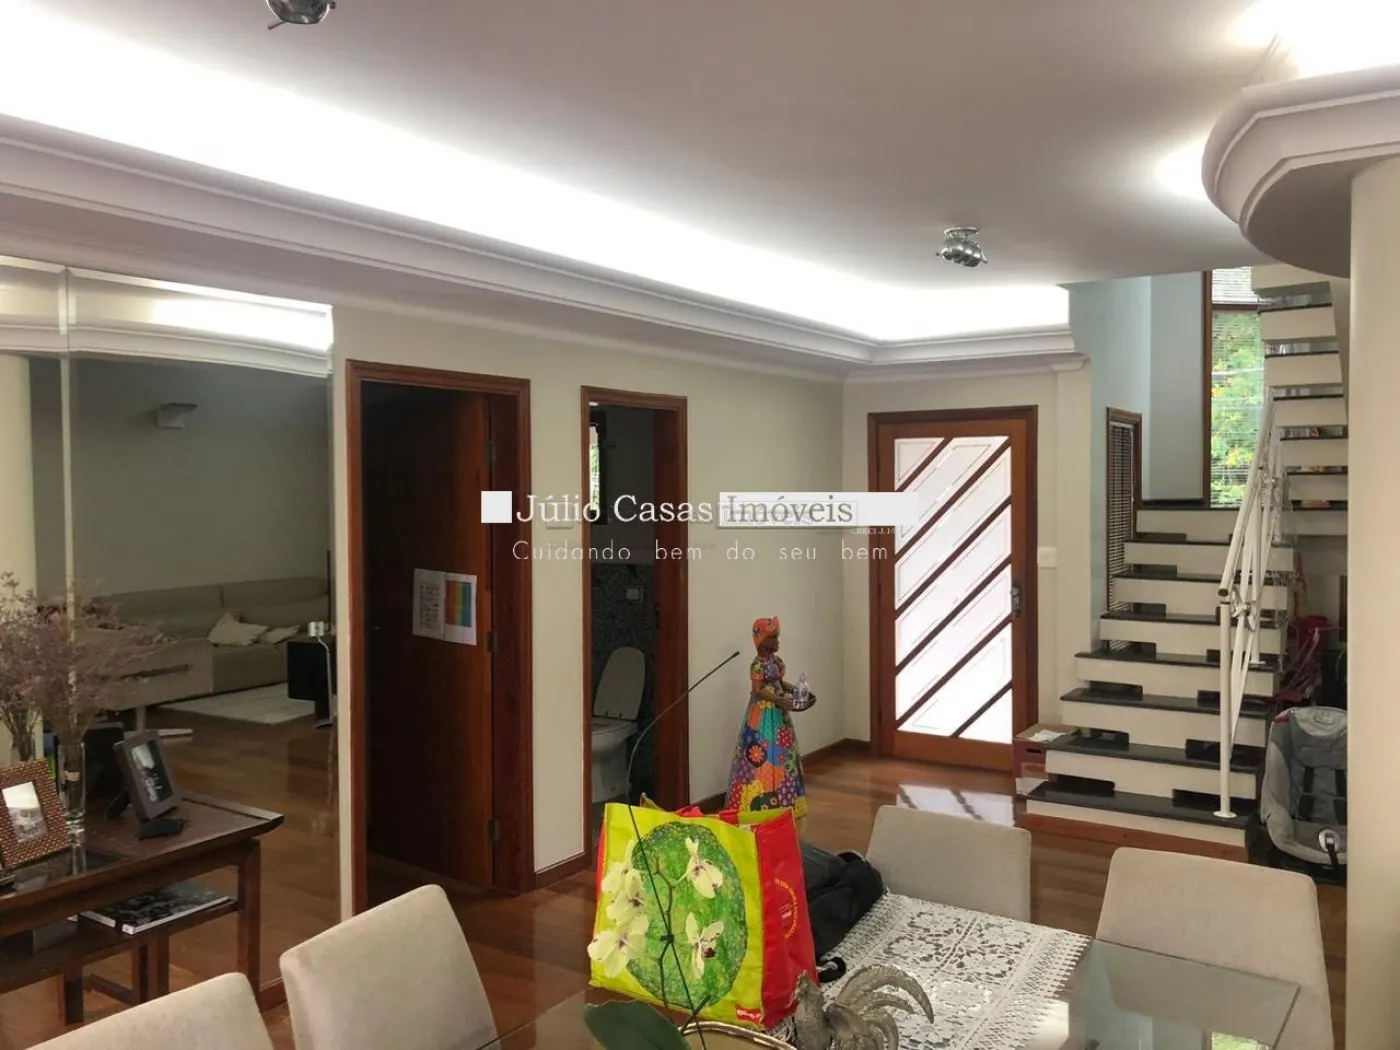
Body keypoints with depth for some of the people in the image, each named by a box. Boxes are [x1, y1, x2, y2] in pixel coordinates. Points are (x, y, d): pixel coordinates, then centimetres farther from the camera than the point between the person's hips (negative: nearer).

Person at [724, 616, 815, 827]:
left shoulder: (777, 660, 10)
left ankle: (779, 799, 24)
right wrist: (780, 700, -27)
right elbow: (757, 691, -22)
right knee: (764, 755, -7)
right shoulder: (757, 664, -17)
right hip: (763, 714, -9)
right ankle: (761, 801, 0)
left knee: (781, 753, 14)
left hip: (778, 713, 9)